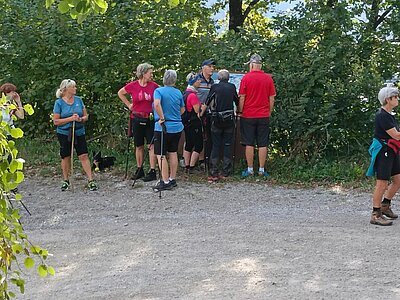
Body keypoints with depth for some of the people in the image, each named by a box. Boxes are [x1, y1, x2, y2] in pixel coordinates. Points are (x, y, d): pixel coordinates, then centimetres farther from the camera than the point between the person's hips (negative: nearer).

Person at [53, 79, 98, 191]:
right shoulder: (59, 103, -5)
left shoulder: (79, 100, 5)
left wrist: (81, 119, -13)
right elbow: (56, 121, -8)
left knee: (84, 156, -5)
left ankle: (91, 180, -5)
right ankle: (66, 181, 21)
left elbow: (86, 116, 9)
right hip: (64, 133, -2)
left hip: (79, 132, 2)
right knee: (66, 157, 7)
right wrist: (70, 119, -17)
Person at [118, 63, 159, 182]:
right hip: (137, 119, 1)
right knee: (139, 146, 10)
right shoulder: (132, 86, -2)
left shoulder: (154, 86, -2)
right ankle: (139, 170, 21)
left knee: (152, 145, -6)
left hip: (150, 119, -1)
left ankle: (152, 171, -4)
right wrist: (129, 105, 9)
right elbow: (120, 93, 16)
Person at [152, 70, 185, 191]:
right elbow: (182, 110, 14)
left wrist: (162, 118, -19)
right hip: (177, 127, 6)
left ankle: (165, 182, -4)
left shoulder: (159, 91, -10)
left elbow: (157, 104, -29)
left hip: (163, 127, -6)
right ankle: (172, 179, 20)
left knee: (161, 155, -2)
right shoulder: (178, 92, 5)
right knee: (173, 153, 15)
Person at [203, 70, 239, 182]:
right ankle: (225, 173, 6)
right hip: (229, 120, 1)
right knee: (228, 145, 7)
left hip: (216, 119, 0)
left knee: (215, 146, 5)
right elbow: (237, 102, 12)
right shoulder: (232, 87, 1)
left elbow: (207, 103, 2)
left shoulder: (214, 87, -2)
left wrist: (201, 113, 18)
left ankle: (213, 173, 0)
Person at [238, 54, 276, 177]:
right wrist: (269, 112, 14)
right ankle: (261, 170, 6)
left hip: (248, 116, -2)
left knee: (249, 144, 4)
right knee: (262, 144, 5)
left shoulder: (246, 78, -6)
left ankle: (250, 169, 6)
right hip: (264, 116, 2)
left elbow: (242, 97, -6)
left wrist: (240, 112, 5)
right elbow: (272, 98, 4)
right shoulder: (268, 78, 0)